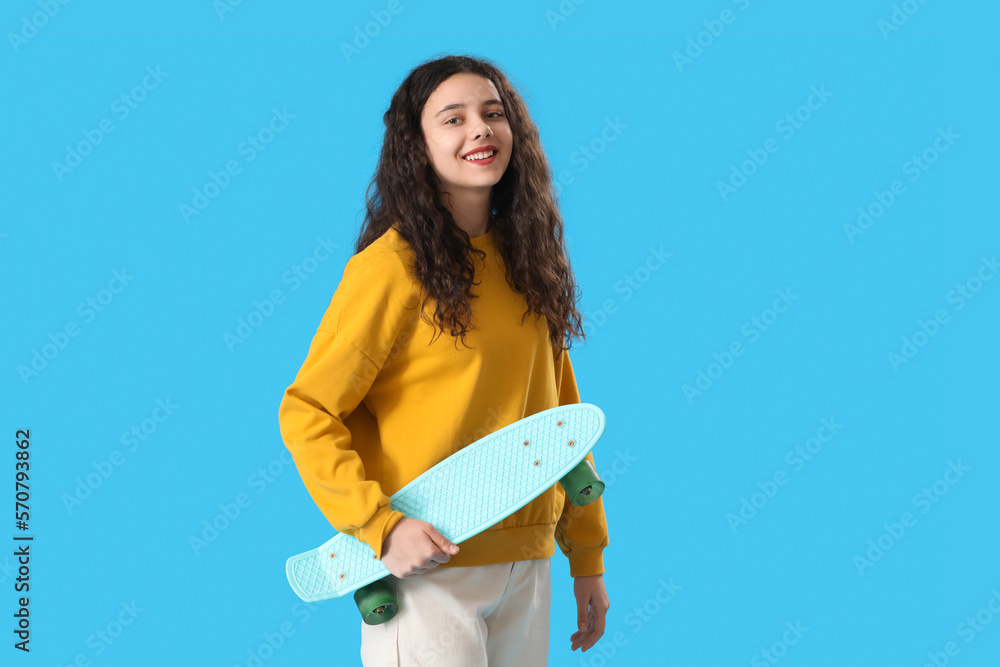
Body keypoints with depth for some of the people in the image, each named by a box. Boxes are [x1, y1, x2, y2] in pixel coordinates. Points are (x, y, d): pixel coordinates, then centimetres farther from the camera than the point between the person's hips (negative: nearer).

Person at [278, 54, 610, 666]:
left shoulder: (526, 261, 8)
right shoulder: (393, 267, -11)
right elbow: (306, 414, -10)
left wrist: (588, 557, 13)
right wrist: (381, 525, -21)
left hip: (526, 566, 6)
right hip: (428, 566, -6)